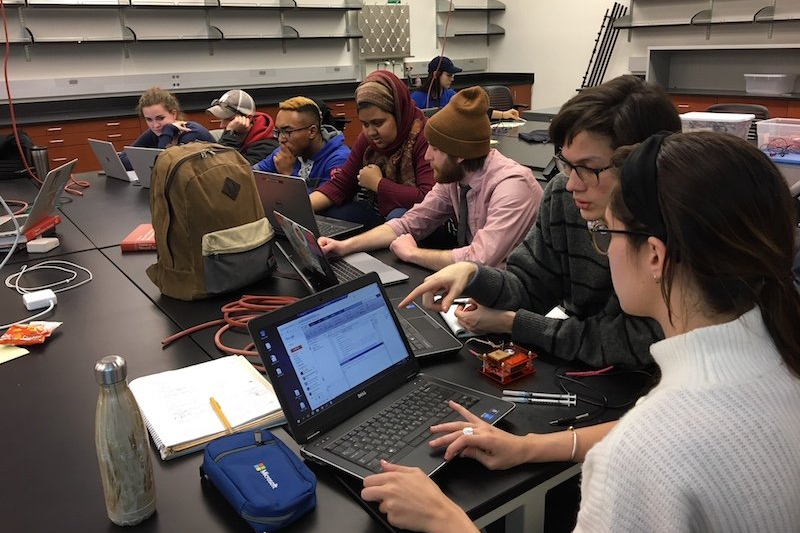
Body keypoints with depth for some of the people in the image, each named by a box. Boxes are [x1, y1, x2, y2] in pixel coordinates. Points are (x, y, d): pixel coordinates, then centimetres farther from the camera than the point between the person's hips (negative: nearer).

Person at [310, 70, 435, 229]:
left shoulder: (423, 138, -21)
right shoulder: (367, 139, 2)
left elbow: (429, 200, -30)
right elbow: (340, 184, 4)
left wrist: (378, 183, -17)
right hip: (379, 214, 6)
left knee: (399, 216, -36)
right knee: (326, 214, -11)